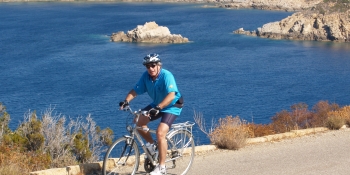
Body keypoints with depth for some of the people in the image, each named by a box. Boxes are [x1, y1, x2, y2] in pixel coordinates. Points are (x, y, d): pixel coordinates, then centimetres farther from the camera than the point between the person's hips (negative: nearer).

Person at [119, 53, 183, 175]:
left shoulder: (166, 76, -27)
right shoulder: (146, 76, -9)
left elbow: (171, 95, -39)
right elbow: (135, 90, -8)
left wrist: (158, 107, -51)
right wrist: (126, 101, -27)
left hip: (172, 106, -7)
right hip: (156, 104, 7)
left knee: (160, 133, -22)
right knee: (139, 121, -8)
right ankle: (151, 144, 17)